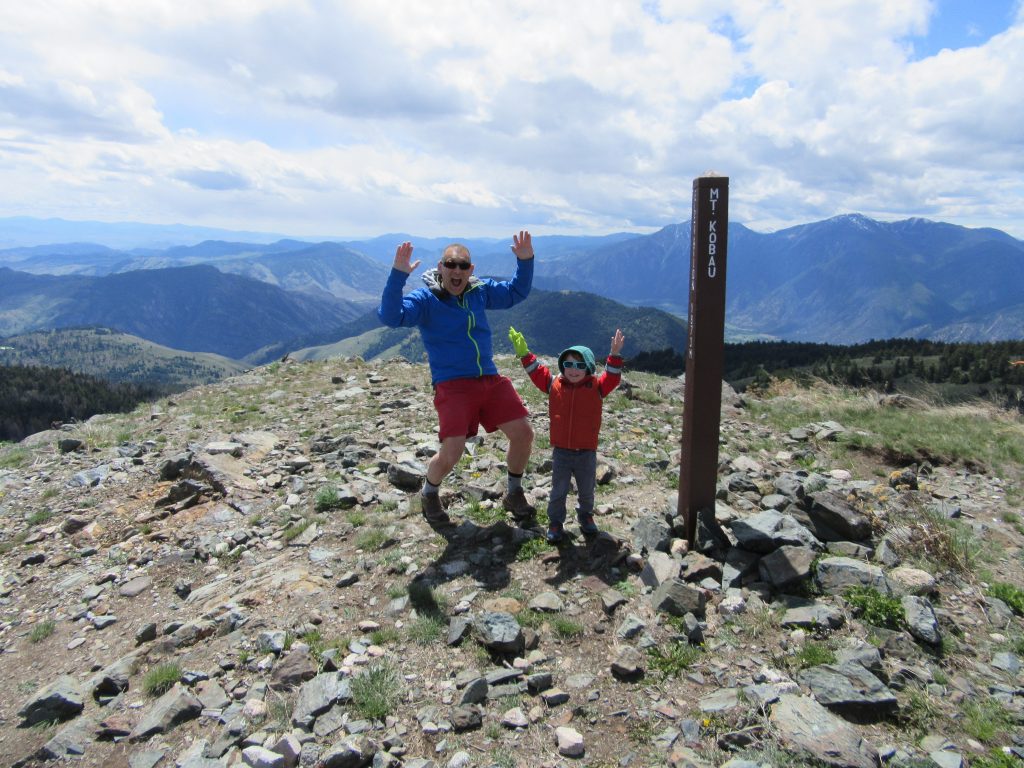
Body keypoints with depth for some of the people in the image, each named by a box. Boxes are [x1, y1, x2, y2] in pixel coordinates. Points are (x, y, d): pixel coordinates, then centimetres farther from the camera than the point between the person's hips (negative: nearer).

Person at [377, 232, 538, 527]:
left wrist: (525, 260, 8)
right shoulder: (425, 299, -6)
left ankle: (514, 494, 21)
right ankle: (429, 495, 18)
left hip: (491, 379, 5)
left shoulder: (480, 291, 10)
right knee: (451, 453, -17)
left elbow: (516, 292, 24)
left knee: (523, 433, -5)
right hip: (452, 384, -5)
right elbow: (390, 316, -22)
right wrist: (398, 274, -33)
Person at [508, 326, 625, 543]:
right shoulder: (554, 384, -2)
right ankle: (555, 521, 25)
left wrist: (615, 355, -28)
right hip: (561, 451, 0)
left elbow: (612, 377, -15)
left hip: (587, 452, 0)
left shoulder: (597, 387, -5)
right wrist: (524, 353, -6)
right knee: (558, 491, 8)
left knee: (586, 490, 18)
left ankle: (585, 516, 41)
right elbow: (537, 371, 2)